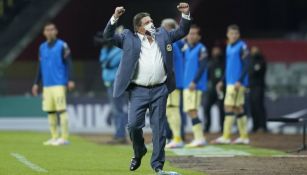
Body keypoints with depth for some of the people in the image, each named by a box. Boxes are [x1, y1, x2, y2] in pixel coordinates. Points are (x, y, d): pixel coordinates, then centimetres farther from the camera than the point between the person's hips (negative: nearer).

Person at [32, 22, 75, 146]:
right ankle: (54, 137, 11)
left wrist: (70, 80, -14)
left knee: (61, 109, -9)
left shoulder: (62, 46, -2)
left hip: (59, 84, -6)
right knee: (50, 111, 5)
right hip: (46, 85, 6)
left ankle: (64, 137, -9)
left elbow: (68, 64, -5)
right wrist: (36, 83, 19)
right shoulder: (42, 47, 15)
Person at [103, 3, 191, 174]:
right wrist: (115, 18, -19)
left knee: (159, 128, 2)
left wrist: (186, 15, 2)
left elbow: (182, 32, 18)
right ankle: (139, 152, 19)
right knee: (134, 124, -9)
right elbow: (108, 35, -5)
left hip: (159, 91, 2)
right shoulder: (129, 38, 3)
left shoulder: (162, 35, 13)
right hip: (138, 91, -2)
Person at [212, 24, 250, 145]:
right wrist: (222, 81, 21)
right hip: (230, 82, 8)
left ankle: (226, 137, -12)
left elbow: (246, 65, -14)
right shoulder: (229, 47, 17)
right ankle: (244, 137, 12)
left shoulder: (242, 46, -8)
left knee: (229, 107, -11)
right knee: (238, 108, 9)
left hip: (237, 83, -8)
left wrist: (240, 81, -21)